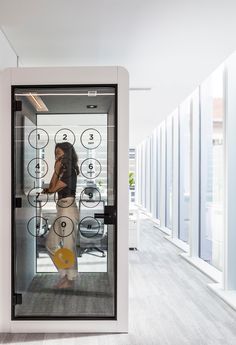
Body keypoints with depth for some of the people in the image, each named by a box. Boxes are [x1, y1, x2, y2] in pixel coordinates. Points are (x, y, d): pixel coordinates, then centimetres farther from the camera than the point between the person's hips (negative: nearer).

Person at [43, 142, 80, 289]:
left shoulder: (70, 172, -13)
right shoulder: (63, 171, 15)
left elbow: (53, 189, -10)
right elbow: (52, 187, 11)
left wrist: (56, 170, -1)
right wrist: (57, 171, 6)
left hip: (69, 210, -10)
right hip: (62, 210, 10)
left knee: (68, 246, -1)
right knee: (50, 243, 14)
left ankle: (70, 280, 12)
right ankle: (65, 274, 22)